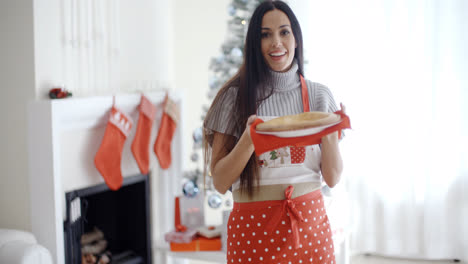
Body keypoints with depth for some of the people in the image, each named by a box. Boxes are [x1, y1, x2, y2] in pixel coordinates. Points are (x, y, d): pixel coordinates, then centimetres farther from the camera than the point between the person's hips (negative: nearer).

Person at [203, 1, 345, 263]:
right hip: (253, 228, -2)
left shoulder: (319, 94, 2)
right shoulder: (236, 96, -5)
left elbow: (332, 178, 2)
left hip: (310, 223, 2)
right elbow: (220, 182, -7)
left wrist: (330, 132, -15)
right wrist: (249, 139, -22)